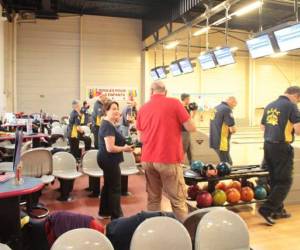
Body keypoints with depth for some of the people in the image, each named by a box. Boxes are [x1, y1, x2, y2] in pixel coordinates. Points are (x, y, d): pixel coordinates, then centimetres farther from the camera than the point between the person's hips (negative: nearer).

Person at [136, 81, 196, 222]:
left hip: (148, 159, 5)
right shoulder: (174, 103, -5)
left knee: (153, 198, 14)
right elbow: (191, 128, -4)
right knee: (178, 199, 4)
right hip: (169, 159, -4)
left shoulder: (142, 109, 8)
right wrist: (179, 123, 14)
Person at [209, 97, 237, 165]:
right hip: (221, 142, -9)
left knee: (224, 162, 18)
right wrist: (232, 129, 4)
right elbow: (233, 129, -17)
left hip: (215, 140, 9)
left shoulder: (217, 108, 11)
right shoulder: (227, 109, -16)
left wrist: (227, 128, 9)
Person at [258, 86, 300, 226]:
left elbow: (263, 127, 20)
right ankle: (266, 209, -4)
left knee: (274, 180, 16)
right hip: (282, 147, -7)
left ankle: (278, 210, 25)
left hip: (268, 145, 8)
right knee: (285, 181, 2)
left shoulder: (269, 106, 12)